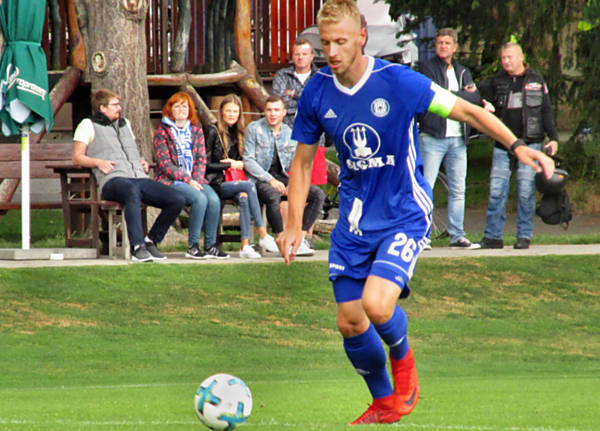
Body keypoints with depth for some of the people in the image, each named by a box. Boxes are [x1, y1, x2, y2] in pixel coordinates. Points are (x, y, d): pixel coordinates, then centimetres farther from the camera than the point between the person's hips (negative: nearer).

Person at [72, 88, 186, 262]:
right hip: (113, 180, -6)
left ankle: (151, 241, -3)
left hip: (140, 177, 6)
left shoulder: (125, 124, 34)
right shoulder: (88, 125, 15)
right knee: (132, 191, -44)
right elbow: (77, 157, 9)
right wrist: (98, 162, -9)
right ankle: (137, 247, -47)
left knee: (178, 200, -16)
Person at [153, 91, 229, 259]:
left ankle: (210, 245, -18)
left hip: (195, 180, 4)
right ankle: (192, 247, -24)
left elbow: (201, 159, 11)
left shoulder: (196, 129, 15)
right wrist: (187, 180, -14)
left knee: (214, 199, -26)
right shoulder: (162, 131, 1)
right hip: (171, 181, -4)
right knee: (200, 198, -32)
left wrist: (197, 180, -7)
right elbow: (164, 164, -6)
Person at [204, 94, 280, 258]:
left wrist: (239, 164, 0)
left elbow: (243, 161, 22)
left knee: (244, 198, -30)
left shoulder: (238, 133, 17)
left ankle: (245, 246, -37)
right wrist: (231, 165, -5)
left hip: (234, 183, 5)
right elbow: (206, 164, -6)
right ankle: (263, 235, -29)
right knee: (250, 186, -29)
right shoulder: (213, 132, -2)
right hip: (216, 183, -5)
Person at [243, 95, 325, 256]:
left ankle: (300, 240, -20)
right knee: (273, 195, -40)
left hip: (282, 177, 5)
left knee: (318, 194, -16)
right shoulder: (254, 129, 0)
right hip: (260, 179, -5)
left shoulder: (289, 133, 12)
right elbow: (248, 161, -7)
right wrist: (271, 180, -18)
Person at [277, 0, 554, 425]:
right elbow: (303, 161, 8)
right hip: (354, 219, 5)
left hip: (405, 215, -5)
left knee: (376, 305, -24)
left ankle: (402, 357, 11)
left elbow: (466, 110, -10)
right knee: (350, 323, 3)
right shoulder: (317, 92, -4)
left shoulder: (397, 82, -17)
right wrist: (294, 225, 2)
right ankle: (384, 402, 28)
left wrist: (517, 146, -22)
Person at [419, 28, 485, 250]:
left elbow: (475, 99, 6)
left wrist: (451, 96, -8)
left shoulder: (462, 72, 17)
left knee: (458, 190, 7)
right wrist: (464, 95, -5)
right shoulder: (428, 68, 0)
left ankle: (457, 235, 13)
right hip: (433, 137, -5)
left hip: (457, 138, 5)